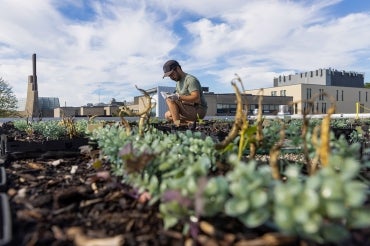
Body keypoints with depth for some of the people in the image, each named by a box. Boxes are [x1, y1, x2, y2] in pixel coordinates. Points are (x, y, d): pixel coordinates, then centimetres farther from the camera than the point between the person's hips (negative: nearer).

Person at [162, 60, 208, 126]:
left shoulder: (190, 79, -13)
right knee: (168, 115, 6)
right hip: (190, 109, 10)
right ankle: (190, 122, -6)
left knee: (170, 100, -18)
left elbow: (196, 98, -24)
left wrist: (178, 97, -29)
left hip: (198, 111, -10)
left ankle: (177, 124, -23)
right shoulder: (178, 82, 17)